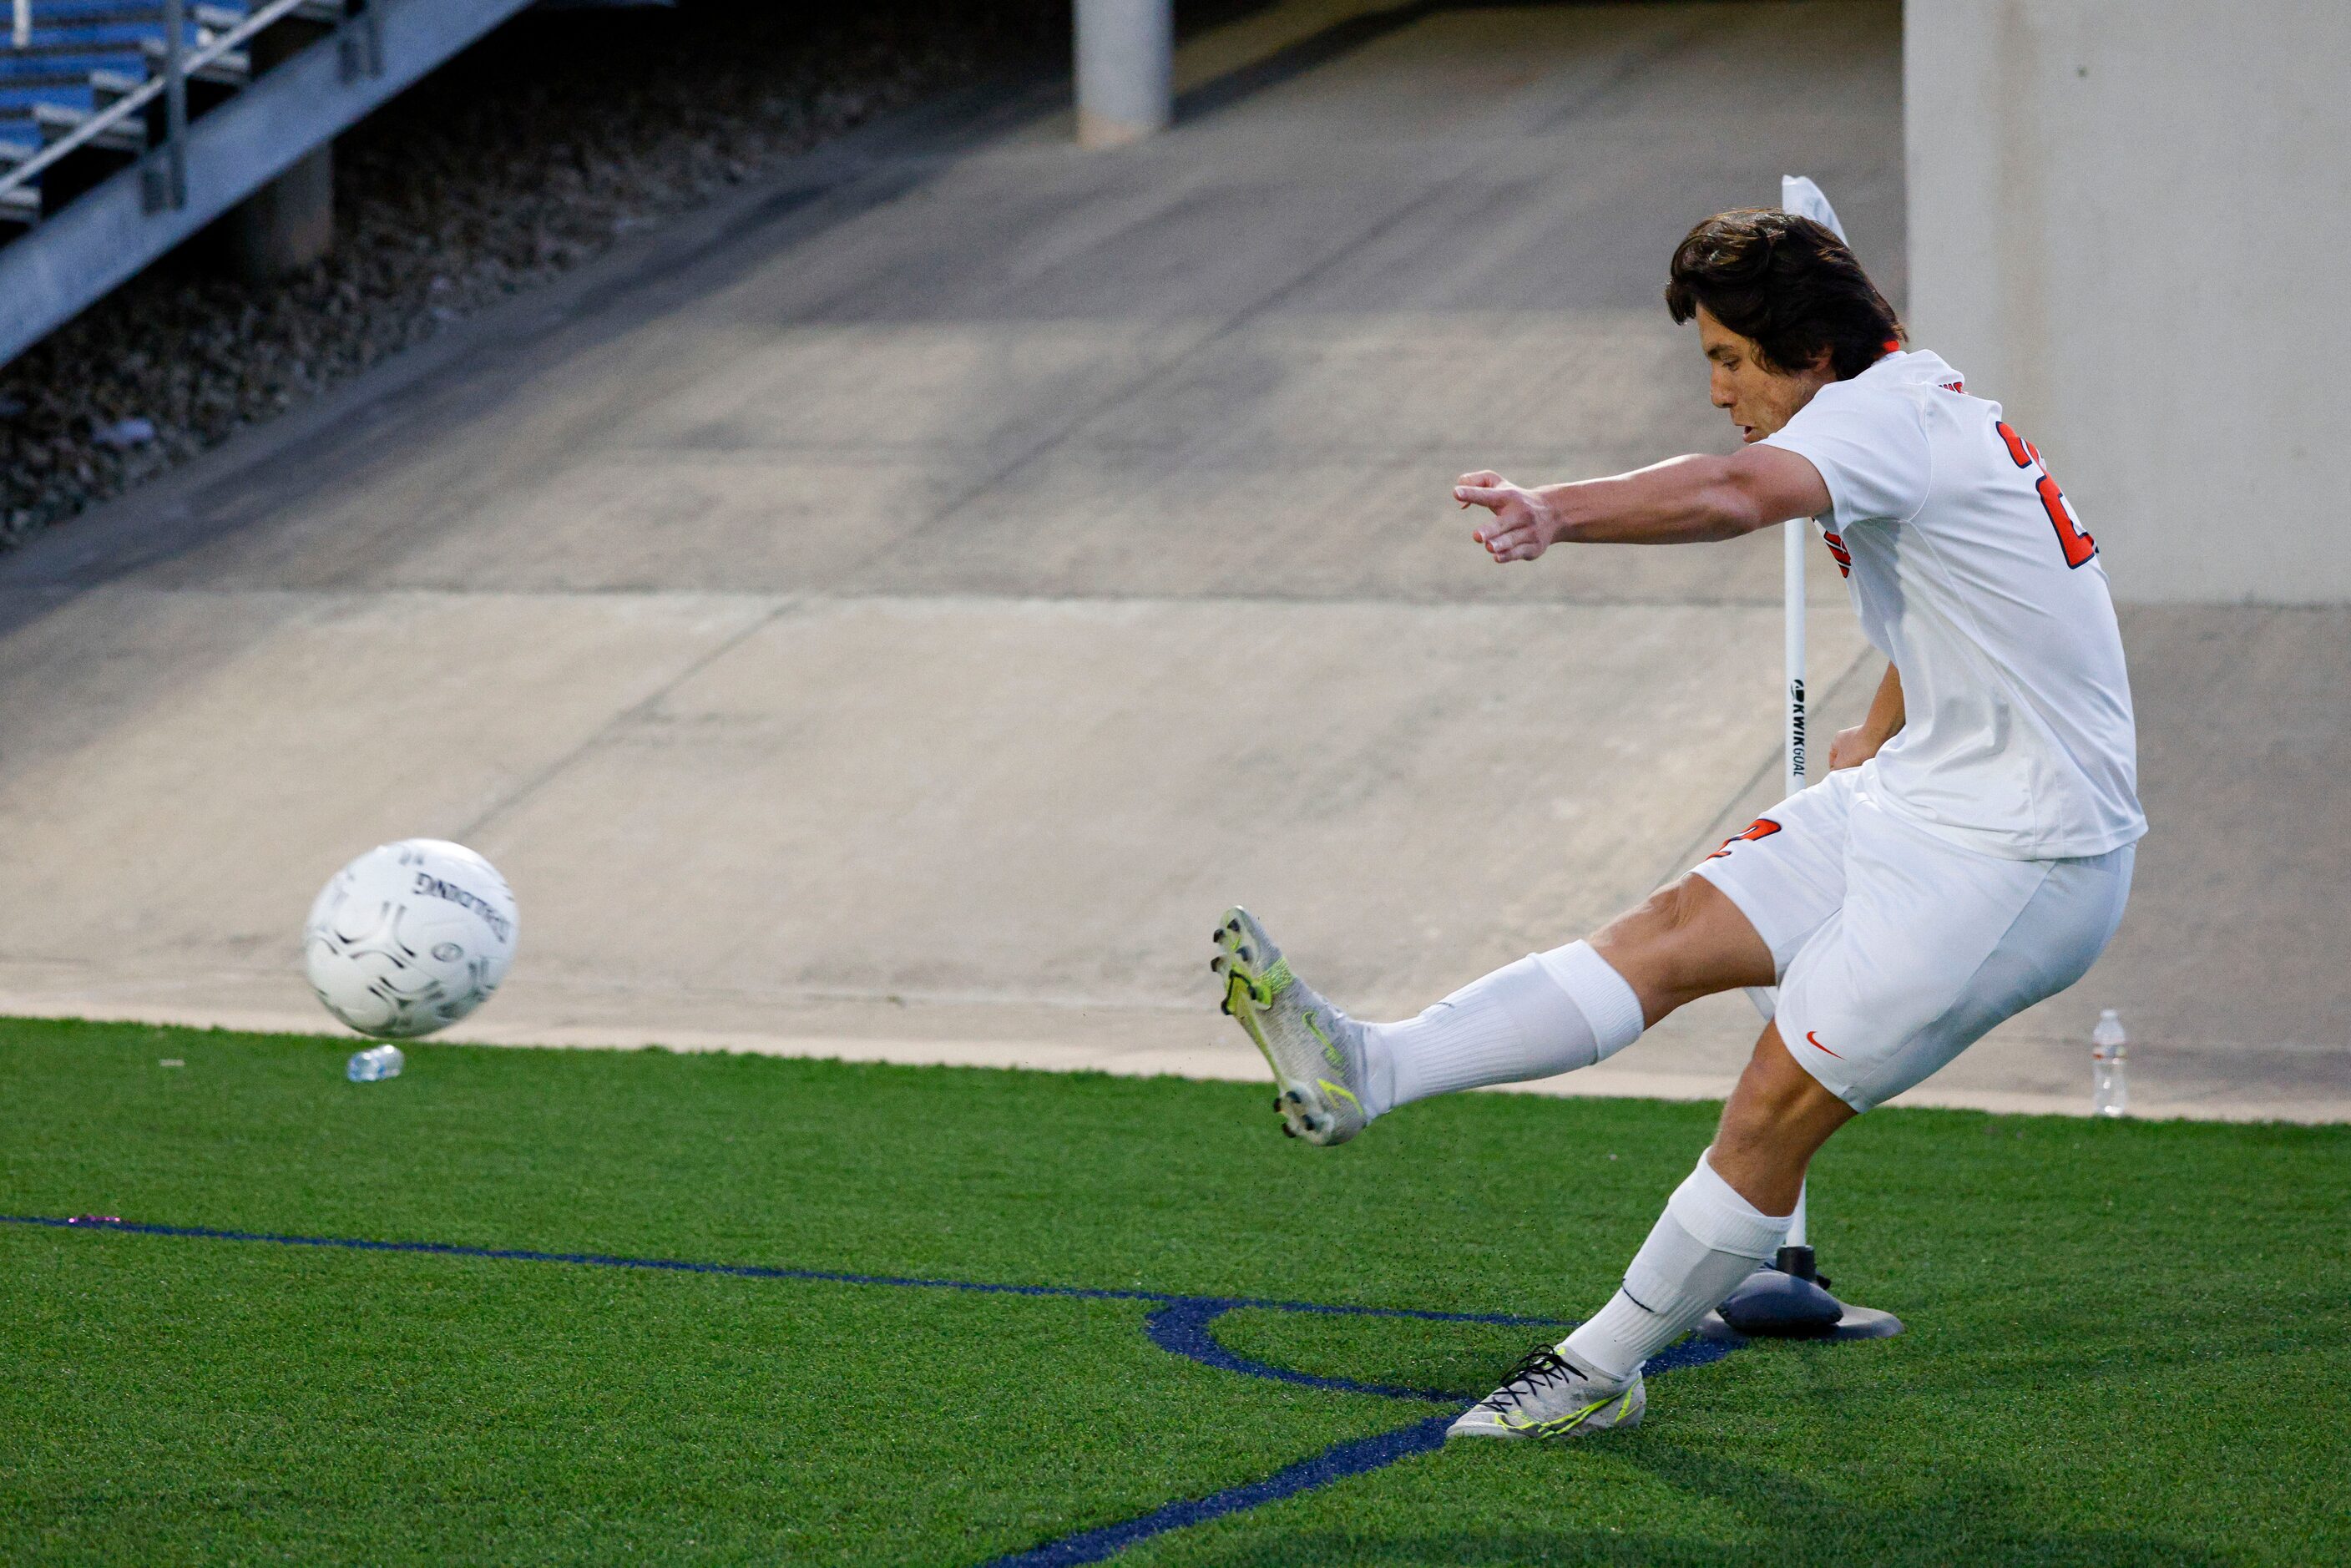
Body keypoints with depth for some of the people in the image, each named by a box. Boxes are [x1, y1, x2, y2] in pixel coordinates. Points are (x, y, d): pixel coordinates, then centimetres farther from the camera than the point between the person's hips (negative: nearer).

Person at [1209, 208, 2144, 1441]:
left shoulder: (1888, 414, -20)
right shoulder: (1913, 404, 12)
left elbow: (1738, 493, -43)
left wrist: (1560, 511, -58)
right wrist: (1881, 740, 34)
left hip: (2016, 858, -10)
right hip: (1919, 801, 10)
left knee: (1772, 1114, -6)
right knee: (1674, 932, -3)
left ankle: (1600, 1370, 5)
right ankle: (1366, 1073, -11)